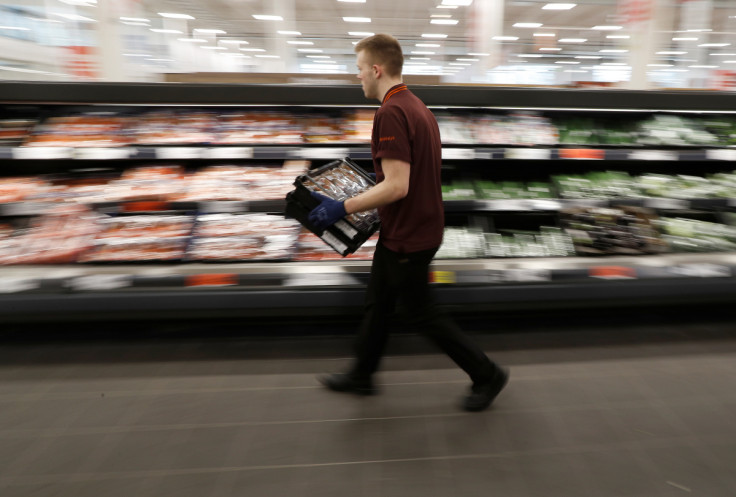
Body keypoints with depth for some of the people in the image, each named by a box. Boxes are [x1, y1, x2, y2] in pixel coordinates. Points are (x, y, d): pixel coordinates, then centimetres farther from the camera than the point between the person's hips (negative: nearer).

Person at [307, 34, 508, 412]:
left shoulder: (390, 114, -23)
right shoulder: (416, 107, 9)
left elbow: (396, 186, -30)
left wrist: (342, 208, -23)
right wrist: (361, 197, 21)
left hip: (407, 236, -10)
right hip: (403, 229, 10)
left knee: (422, 314, 6)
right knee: (377, 303, 19)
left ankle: (486, 375, 21)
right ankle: (361, 375, 36)